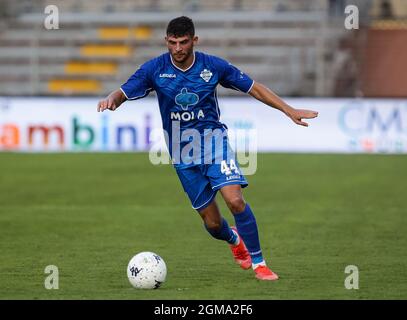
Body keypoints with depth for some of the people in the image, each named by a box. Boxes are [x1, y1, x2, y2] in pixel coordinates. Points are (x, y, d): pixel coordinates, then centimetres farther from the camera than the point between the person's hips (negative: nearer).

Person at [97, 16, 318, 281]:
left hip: (214, 141, -1)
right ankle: (234, 239, 40)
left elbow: (253, 88, 2)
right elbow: (124, 93, -6)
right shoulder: (155, 69, -7)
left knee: (235, 200, -24)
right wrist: (111, 99, -31)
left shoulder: (214, 66, -7)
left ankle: (258, 262, -8)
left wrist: (289, 110, -1)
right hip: (182, 153, 1)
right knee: (212, 223, 2)